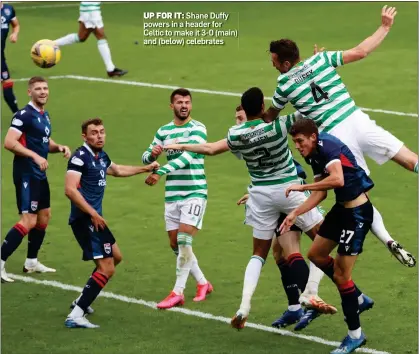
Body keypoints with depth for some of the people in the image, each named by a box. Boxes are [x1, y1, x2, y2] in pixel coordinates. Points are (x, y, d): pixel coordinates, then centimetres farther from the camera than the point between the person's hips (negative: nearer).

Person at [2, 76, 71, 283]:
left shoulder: (45, 115, 13)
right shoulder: (24, 115, -15)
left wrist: (59, 147, 7)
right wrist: (35, 156, -27)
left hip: (40, 175, 10)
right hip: (26, 174, -10)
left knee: (44, 217, 17)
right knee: (28, 221, -15)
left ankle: (31, 262, 29)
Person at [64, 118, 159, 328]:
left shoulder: (101, 156, 13)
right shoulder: (80, 157, -15)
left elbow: (117, 170, 36)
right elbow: (70, 190, -25)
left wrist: (145, 168, 43)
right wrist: (92, 213, -26)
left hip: (94, 218, 10)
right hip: (85, 220, -10)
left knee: (115, 257, 26)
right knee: (106, 268, -16)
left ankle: (82, 301, 30)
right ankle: (76, 316, -20)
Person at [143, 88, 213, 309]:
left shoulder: (197, 128, -8)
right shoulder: (164, 131, 10)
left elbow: (187, 156, -22)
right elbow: (146, 158, 12)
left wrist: (160, 172, -31)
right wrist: (152, 154, -14)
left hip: (195, 192, -6)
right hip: (172, 194, 6)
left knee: (184, 240, -15)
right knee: (175, 245, 7)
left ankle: (178, 292, -11)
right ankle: (203, 283, 25)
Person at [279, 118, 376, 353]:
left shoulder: (327, 145, -22)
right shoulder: (313, 155, 7)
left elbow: (337, 180, -38)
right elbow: (321, 193, 15)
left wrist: (303, 187, -30)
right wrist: (295, 214, 8)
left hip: (358, 212, -10)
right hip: (342, 208, 10)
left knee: (341, 274, -6)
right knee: (317, 255, 21)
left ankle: (355, 335, 7)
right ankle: (357, 298, 34)